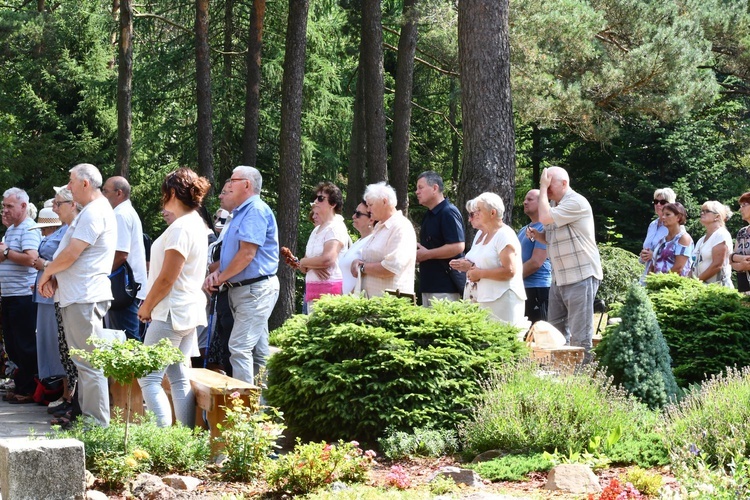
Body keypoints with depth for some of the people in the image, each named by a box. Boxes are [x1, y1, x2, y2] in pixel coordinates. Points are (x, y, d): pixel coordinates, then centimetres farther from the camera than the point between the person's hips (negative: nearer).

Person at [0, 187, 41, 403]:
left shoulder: (29, 229, -12)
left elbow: (31, 258, -25)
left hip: (23, 295, -10)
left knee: (25, 346, -3)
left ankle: (28, 391, 3)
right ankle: (21, 387, 20)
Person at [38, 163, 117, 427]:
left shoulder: (94, 212, -15)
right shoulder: (93, 210, 20)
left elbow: (71, 255, -19)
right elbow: (72, 253, 22)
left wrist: (47, 273, -3)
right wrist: (55, 277, 7)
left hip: (85, 298, -11)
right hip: (77, 296, 11)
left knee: (88, 363, -9)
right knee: (84, 362, 15)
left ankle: (98, 424, -7)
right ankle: (87, 417, 21)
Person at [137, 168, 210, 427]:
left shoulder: (180, 228, -17)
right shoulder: (197, 224, 14)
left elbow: (166, 278, -18)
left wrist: (146, 307, -5)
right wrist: (150, 304, 19)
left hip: (170, 314, -10)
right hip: (189, 312, 10)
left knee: (148, 377, -7)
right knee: (180, 379, 10)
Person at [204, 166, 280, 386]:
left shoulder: (256, 211, -14)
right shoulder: (240, 213, 18)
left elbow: (247, 254, -21)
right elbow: (231, 252, 21)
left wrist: (221, 278, -11)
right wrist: (217, 273, 1)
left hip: (255, 290, -10)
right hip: (241, 289, 10)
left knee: (240, 347, -15)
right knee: (258, 351, 12)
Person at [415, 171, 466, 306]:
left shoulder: (448, 213, -13)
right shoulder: (429, 215, 17)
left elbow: (458, 247, -23)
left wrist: (427, 254, -17)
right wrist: (418, 253, 10)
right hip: (429, 284, 10)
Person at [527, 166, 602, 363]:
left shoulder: (576, 203, -14)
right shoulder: (554, 204, 15)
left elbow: (545, 217, -23)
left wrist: (543, 188, -11)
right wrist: (537, 235, 6)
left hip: (581, 277, -10)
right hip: (559, 278, 10)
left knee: (579, 335, -9)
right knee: (555, 330, 13)